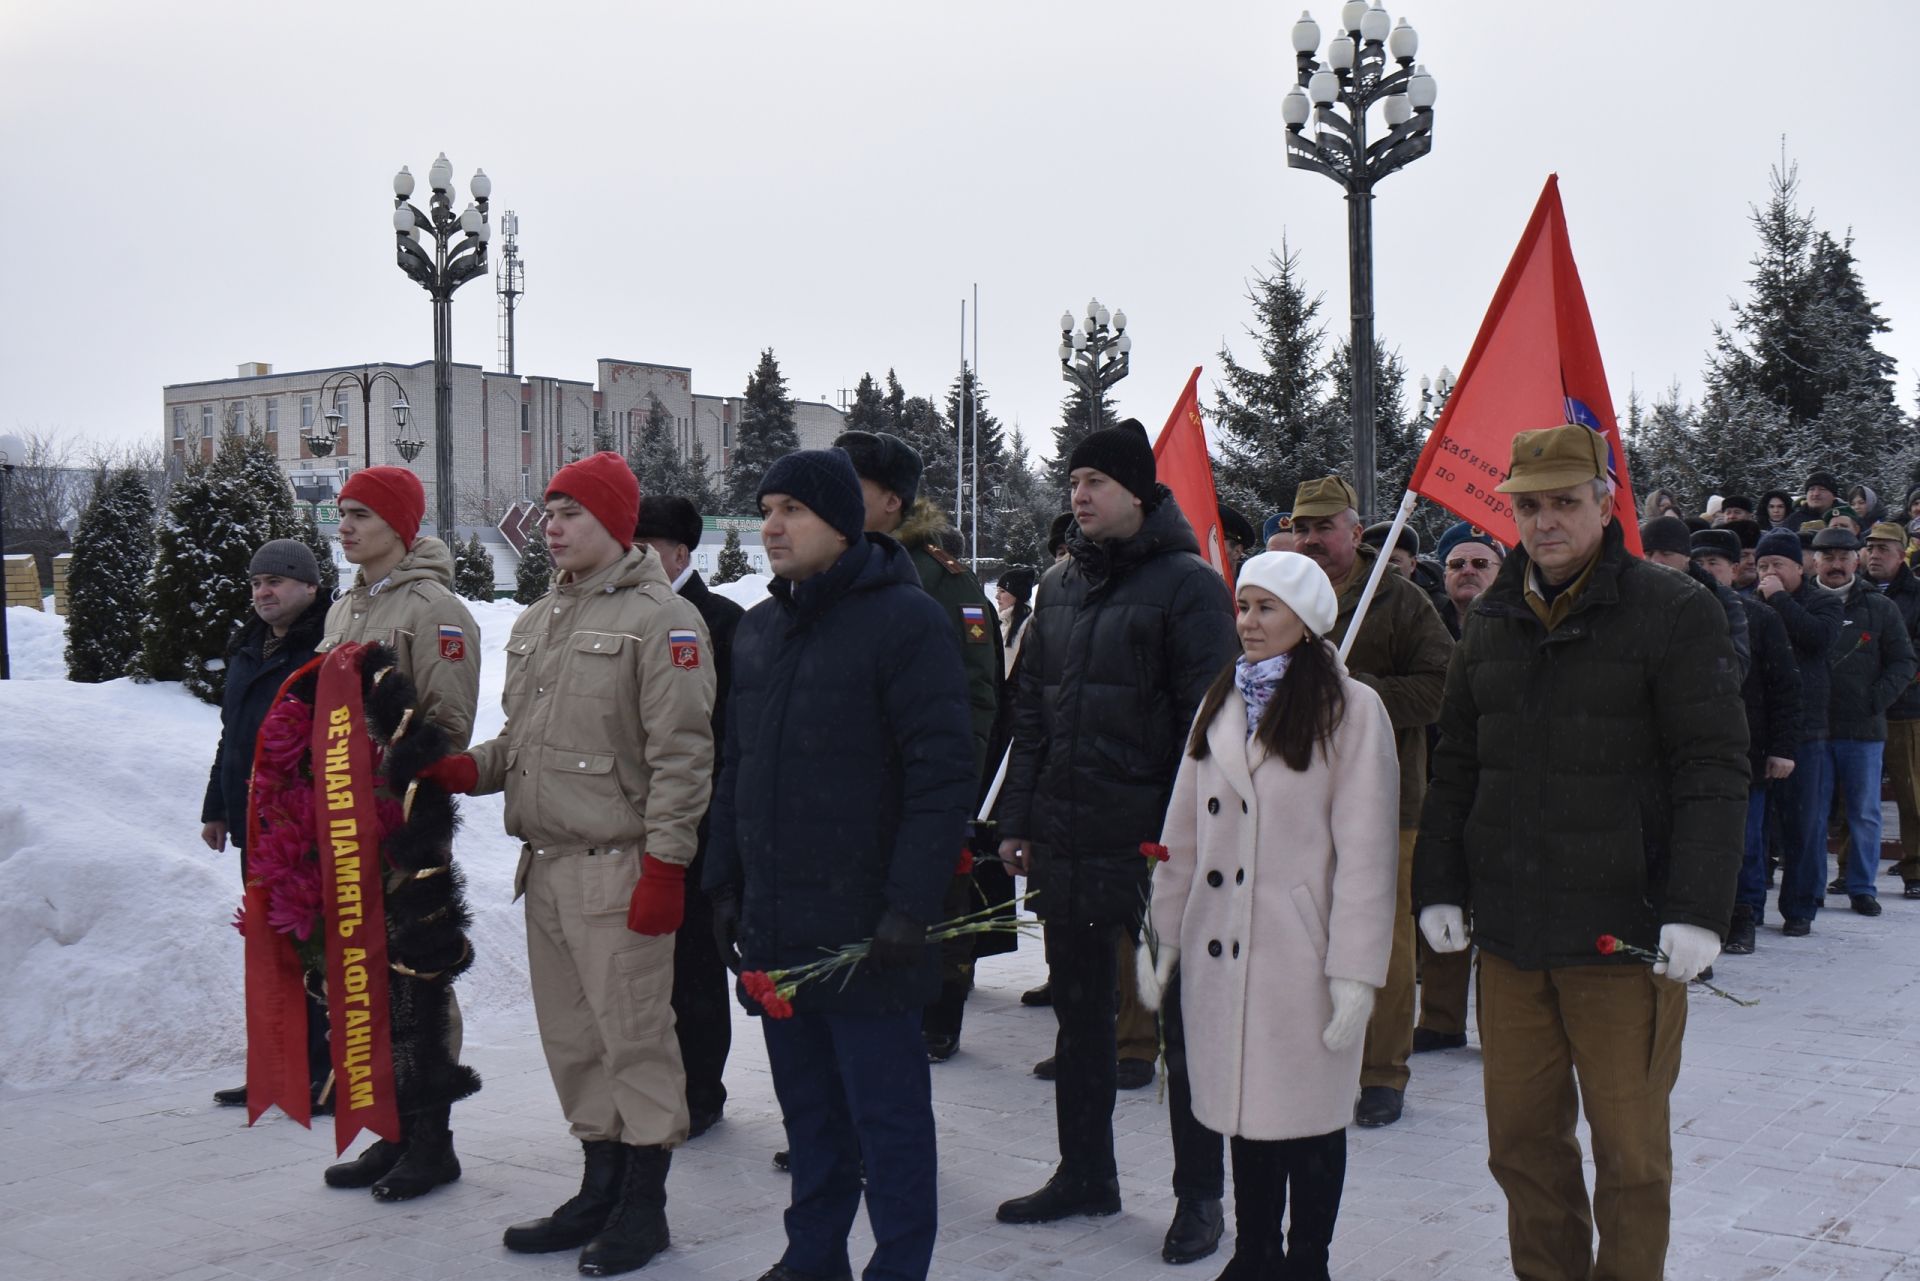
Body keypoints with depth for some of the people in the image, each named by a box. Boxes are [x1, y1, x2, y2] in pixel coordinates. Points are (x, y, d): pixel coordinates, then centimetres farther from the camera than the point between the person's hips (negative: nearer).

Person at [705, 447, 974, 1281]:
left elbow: (942, 772, -15)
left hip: (865, 926, -7)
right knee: (807, 1105, 17)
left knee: (886, 1110, 3)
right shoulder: (758, 629, 14)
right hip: (776, 925, 7)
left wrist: (911, 903, -19)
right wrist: (725, 881, 14)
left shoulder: (905, 619, -10)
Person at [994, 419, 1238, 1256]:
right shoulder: (1059, 586, 12)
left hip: (1157, 843, -6)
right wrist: (1018, 820, 9)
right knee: (1080, 1016, 16)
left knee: (1183, 1021, 6)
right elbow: (1032, 710, 14)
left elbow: (1209, 721, -13)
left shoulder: (1188, 584, -8)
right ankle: (1085, 1173, 31)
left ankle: (1199, 1195, 18)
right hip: (1067, 842, 7)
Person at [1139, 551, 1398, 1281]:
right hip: (1222, 945, 5)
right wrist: (1162, 932, 9)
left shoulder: (1350, 708, -8)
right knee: (1245, 1105, 13)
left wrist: (1355, 967, -14)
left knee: (1308, 1111, 6)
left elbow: (1365, 847, -11)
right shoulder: (1221, 701, 11)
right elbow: (1184, 829, 12)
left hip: (1302, 947, -5)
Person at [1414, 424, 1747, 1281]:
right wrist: (1439, 886, 9)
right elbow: (1455, 769, 16)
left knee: (1630, 1150, 4)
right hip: (1508, 933, 5)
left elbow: (1713, 774, -8)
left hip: (1623, 935, -5)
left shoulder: (1675, 615, -4)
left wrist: (1697, 910, -16)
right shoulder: (1492, 624, 12)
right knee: (1521, 1137, 12)